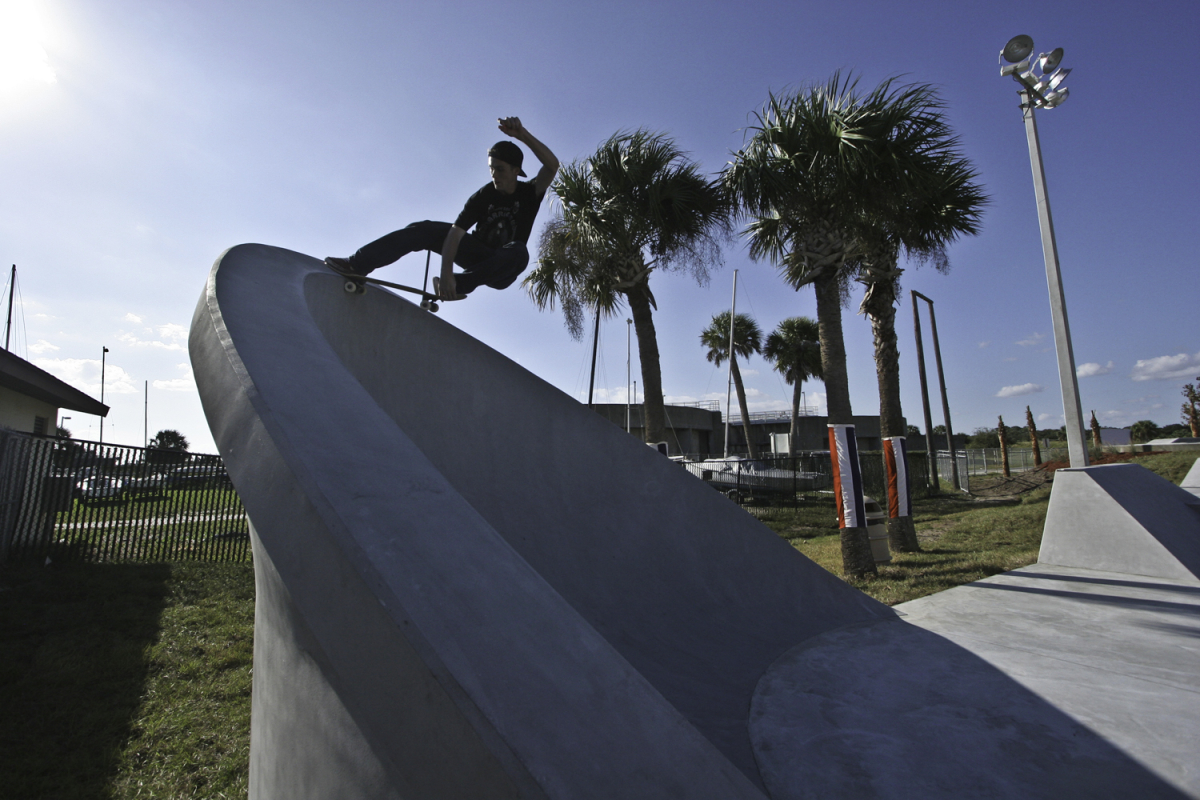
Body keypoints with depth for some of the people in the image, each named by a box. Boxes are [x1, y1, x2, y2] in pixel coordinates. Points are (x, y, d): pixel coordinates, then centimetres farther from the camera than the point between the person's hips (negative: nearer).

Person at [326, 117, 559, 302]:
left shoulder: (529, 193, -12)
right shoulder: (482, 197, -10)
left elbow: (552, 165, -32)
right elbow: (454, 232, -22)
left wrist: (522, 135, -45)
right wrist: (446, 272, -38)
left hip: (501, 272, -2)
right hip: (478, 254, 2)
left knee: (519, 252, -38)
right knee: (425, 229, -15)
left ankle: (461, 283, -38)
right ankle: (358, 263, -20)